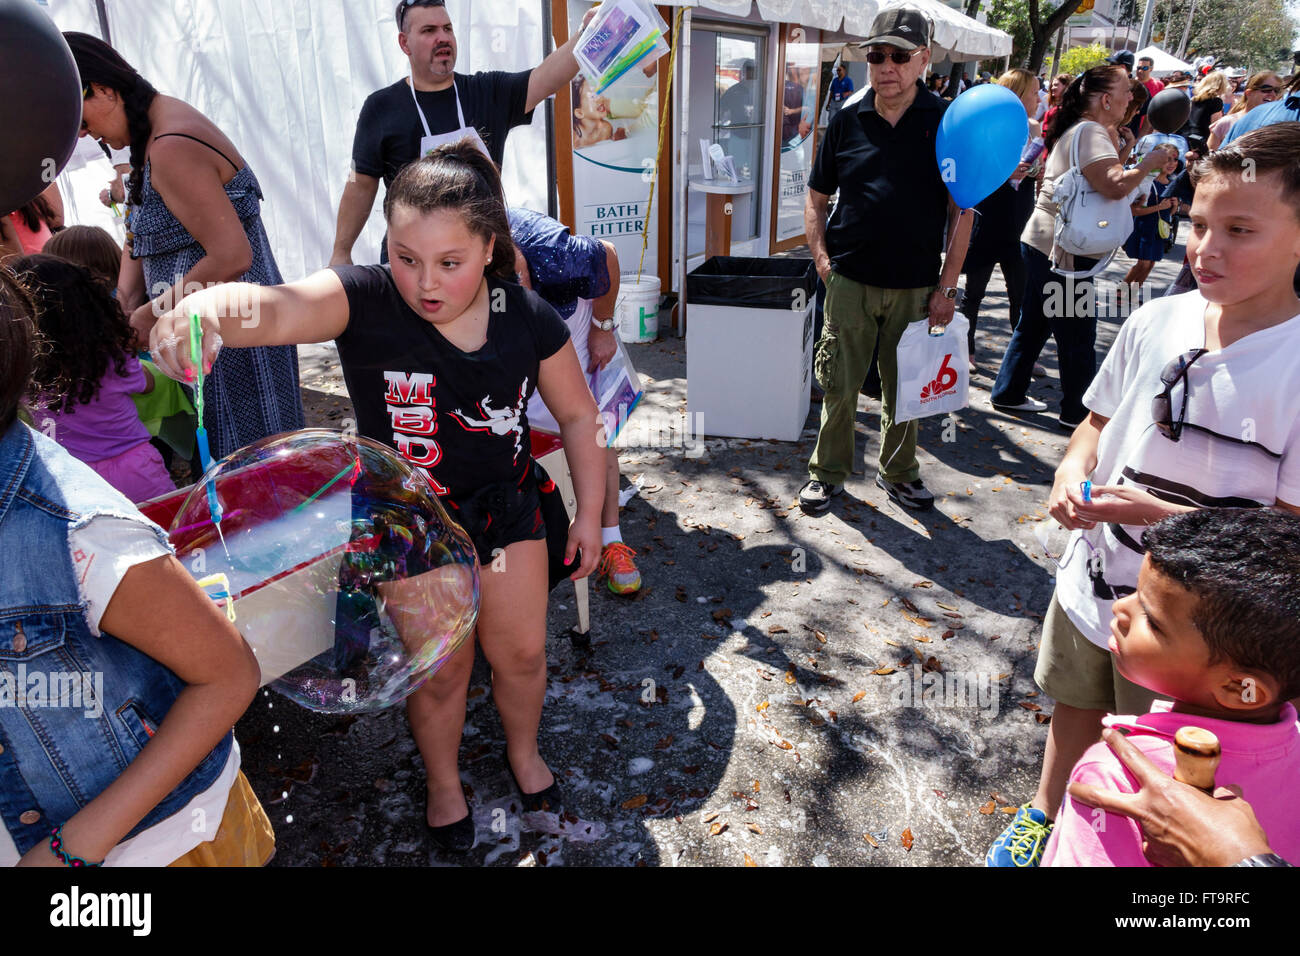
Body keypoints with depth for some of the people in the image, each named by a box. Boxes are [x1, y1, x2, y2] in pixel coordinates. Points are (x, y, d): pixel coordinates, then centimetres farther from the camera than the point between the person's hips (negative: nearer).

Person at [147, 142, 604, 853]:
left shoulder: (528, 319, -16)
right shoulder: (364, 302, -23)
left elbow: (577, 415, -3)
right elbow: (277, 308, -44)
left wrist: (589, 514, 1)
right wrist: (207, 308, -67)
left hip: (505, 509, 2)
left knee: (520, 652, 17)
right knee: (439, 668, 13)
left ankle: (523, 749, 52)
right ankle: (442, 779, 47)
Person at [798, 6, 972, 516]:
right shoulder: (848, 121, 4)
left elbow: (962, 212, 0)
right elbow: (816, 197, 12)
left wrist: (947, 286, -6)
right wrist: (821, 257, -2)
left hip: (916, 285, 0)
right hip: (850, 280, 1)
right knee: (839, 384, 5)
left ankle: (898, 473, 30)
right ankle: (829, 472, 22)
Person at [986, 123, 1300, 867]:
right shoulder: (1156, 320, -8)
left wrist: (1158, 514, -29)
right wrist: (1072, 475, -12)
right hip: (1091, 580, 5)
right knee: (1075, 708, 29)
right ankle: (1046, 815, 56)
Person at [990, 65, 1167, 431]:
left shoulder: (1082, 130, 16)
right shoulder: (1090, 132, -16)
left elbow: (1103, 178, 21)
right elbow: (1115, 187, -31)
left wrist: (1121, 152, 8)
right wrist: (1147, 164, -16)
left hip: (1043, 243, 10)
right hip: (1063, 251, -10)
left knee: (1033, 325, 17)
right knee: (1078, 337, 1)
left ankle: (1009, 393, 26)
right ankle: (1077, 412, 13)